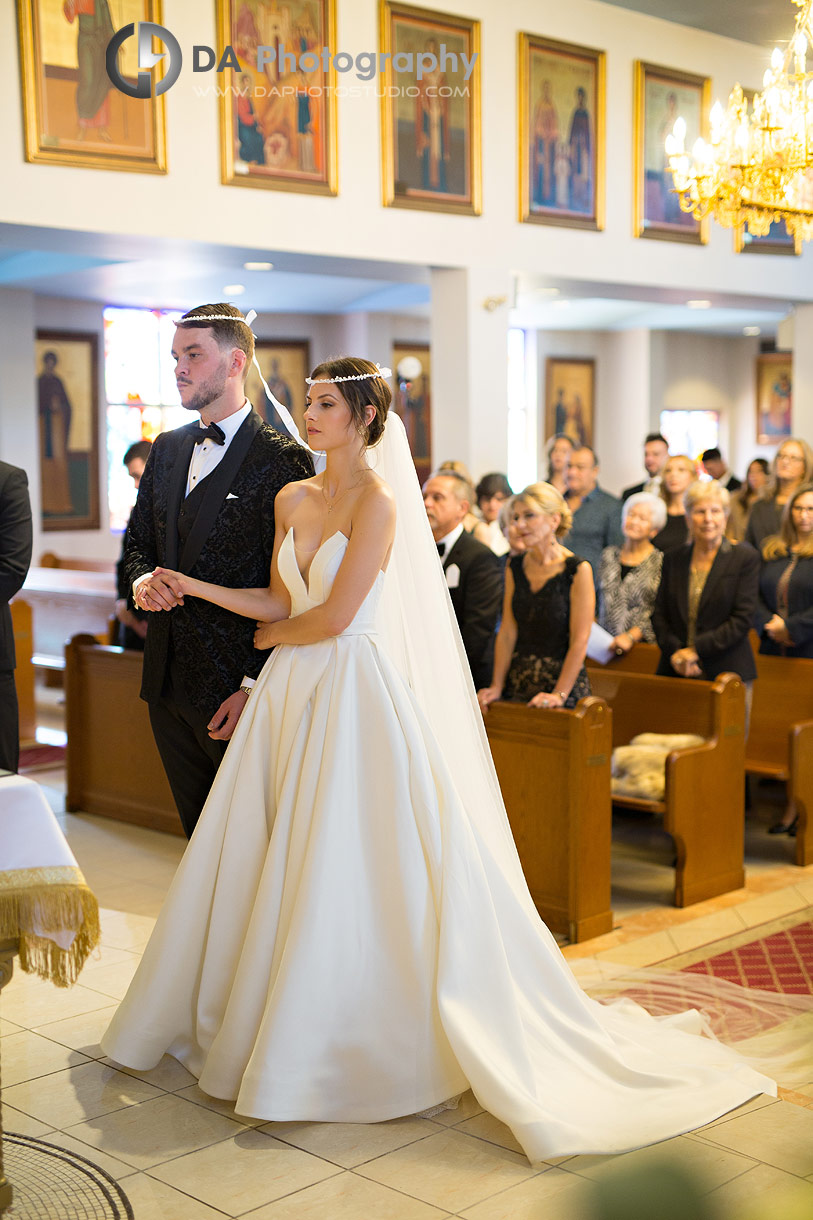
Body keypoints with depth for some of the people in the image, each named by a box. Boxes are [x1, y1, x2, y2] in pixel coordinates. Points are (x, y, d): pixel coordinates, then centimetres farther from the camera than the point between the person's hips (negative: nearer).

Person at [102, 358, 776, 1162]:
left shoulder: (379, 501, -12)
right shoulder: (293, 499, 10)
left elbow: (332, 617, -15)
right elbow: (280, 600, 12)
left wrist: (267, 637, 0)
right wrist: (195, 588, 4)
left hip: (356, 701, -7)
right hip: (293, 697, 8)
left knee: (350, 871, -2)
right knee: (261, 860, 12)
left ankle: (348, 1037, 14)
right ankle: (255, 1016, 29)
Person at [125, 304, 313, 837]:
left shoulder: (283, 459, -12)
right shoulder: (168, 448, 11)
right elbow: (139, 540, 19)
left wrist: (255, 687, -17)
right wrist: (143, 580, -5)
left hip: (236, 683, -7)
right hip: (168, 677, 7)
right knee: (199, 831, 17)